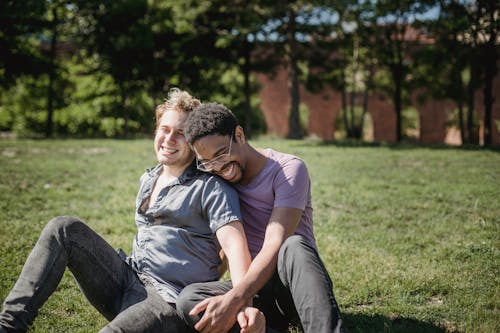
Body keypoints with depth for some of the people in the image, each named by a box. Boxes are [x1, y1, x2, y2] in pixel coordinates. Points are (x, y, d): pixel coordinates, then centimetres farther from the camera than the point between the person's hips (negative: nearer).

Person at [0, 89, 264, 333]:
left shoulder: (212, 187, -5)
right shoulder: (148, 180, 19)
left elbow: (234, 243, -20)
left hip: (170, 300, -7)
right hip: (127, 277, 7)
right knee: (64, 229, -10)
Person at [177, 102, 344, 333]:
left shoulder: (289, 169, -9)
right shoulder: (216, 181, 8)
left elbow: (275, 246, -22)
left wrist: (233, 300, -36)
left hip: (295, 284, -4)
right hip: (251, 286, 4)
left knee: (294, 246, -38)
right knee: (188, 298, -26)